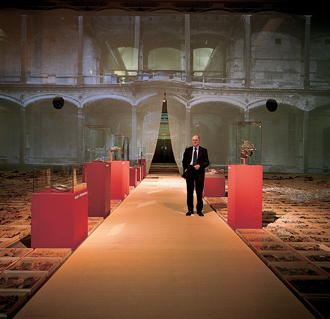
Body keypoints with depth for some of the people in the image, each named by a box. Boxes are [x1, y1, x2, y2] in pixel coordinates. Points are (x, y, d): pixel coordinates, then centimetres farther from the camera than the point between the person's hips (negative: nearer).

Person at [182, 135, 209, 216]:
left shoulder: (203, 150, 6)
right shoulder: (188, 150, 11)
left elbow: (206, 162, 3)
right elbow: (184, 161, 15)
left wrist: (200, 165, -14)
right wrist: (185, 170, 4)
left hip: (199, 172, -1)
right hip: (189, 171, 1)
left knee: (199, 192, 1)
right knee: (189, 191, 5)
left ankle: (199, 210, 13)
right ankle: (190, 210, 15)